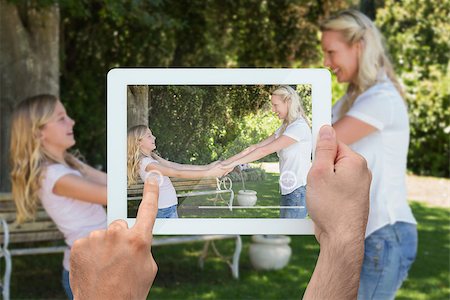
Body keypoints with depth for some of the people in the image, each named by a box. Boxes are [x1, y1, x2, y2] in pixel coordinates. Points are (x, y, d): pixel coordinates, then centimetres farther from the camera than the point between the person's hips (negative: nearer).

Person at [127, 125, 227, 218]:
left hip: (170, 208, 9)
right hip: (163, 211, -9)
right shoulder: (145, 162, -20)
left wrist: (207, 167, -3)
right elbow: (178, 174, -25)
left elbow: (179, 166, 5)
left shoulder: (152, 157, 10)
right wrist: (208, 173, -26)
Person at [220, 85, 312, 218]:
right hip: (287, 192, 9)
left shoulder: (299, 127, -15)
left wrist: (234, 163, -15)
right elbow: (256, 147, 10)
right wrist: (227, 161, 2)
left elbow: (265, 150, -18)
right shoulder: (285, 127, 17)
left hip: (298, 192, -9)